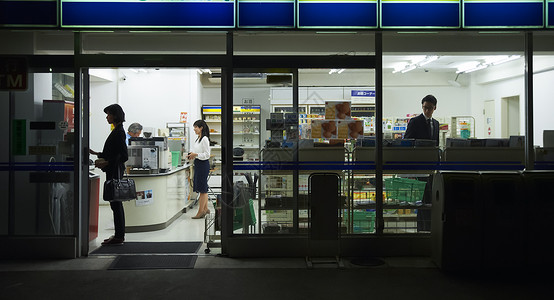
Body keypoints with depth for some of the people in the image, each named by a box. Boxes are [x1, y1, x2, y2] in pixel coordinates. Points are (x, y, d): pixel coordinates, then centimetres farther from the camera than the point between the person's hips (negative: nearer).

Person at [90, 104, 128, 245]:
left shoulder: (119, 132, -14)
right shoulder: (116, 131, 16)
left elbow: (124, 156, -19)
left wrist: (106, 163, -21)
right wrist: (96, 154, 20)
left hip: (115, 171, -10)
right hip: (113, 171, 10)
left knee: (115, 203, -6)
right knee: (116, 203, 12)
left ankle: (119, 236, -1)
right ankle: (119, 235, 19)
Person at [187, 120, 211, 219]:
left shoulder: (204, 139, -14)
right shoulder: (198, 138, 15)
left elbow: (207, 154, -17)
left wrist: (196, 155, -23)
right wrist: (191, 155, 6)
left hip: (203, 164, -10)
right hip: (198, 164, 10)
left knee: (202, 189, -5)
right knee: (202, 189, 14)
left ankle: (201, 211, -1)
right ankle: (205, 209, 22)